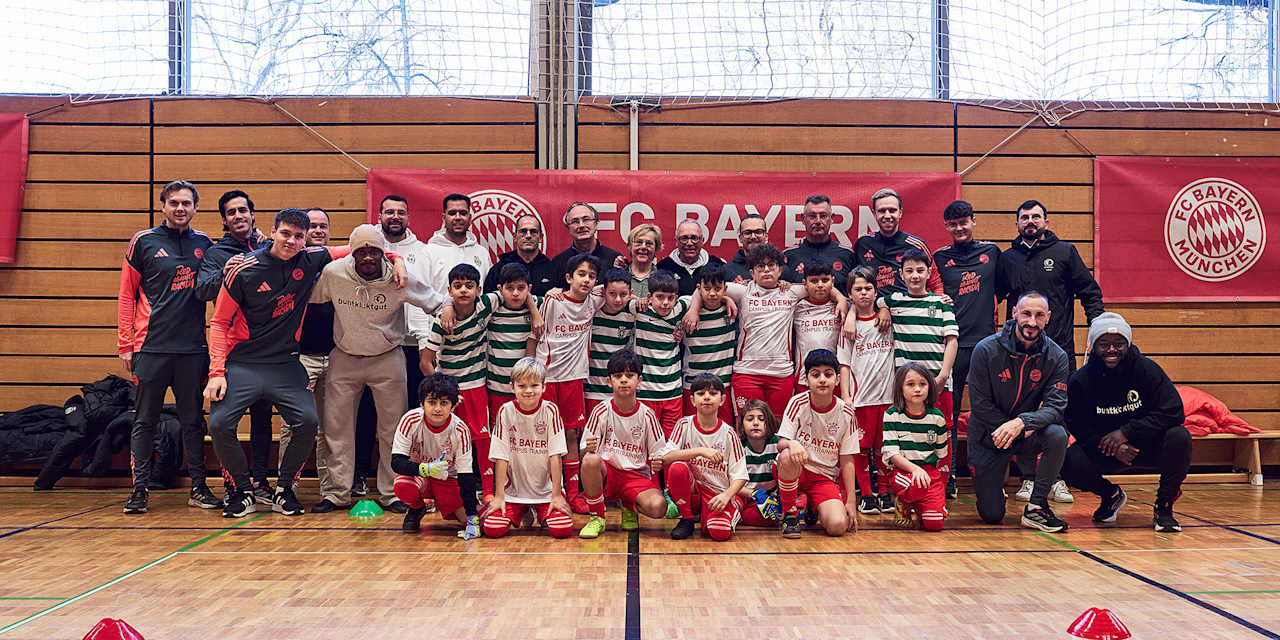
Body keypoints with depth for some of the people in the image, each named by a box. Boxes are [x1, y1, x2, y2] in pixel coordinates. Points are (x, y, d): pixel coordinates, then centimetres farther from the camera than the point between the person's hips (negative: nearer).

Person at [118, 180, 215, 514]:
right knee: (145, 420, 2)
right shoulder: (143, 242, 4)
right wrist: (124, 344, -1)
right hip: (152, 347, -2)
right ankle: (140, 489, 9)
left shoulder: (205, 244, 11)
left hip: (193, 348, 2)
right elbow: (126, 296, 5)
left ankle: (198, 487, 14)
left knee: (193, 421, 7)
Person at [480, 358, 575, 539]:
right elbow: (501, 457, -6)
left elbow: (555, 456, -9)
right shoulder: (505, 412, -6)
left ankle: (540, 513, 17)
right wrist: (499, 497, -8)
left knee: (563, 529, -19)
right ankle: (523, 513, 18)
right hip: (513, 488, 1)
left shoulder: (550, 411, -8)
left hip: (546, 488, -1)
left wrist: (557, 495, -11)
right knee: (492, 529, -16)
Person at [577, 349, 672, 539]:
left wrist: (658, 463, -18)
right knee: (591, 460, -36)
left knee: (658, 507, -30)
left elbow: (658, 453, 6)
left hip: (637, 475, 1)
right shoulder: (601, 411, -3)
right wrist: (589, 450, -26)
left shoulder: (646, 415, -1)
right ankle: (597, 517, -11)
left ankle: (630, 506, 10)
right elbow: (584, 453, -2)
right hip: (606, 472, -1)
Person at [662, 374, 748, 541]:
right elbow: (665, 458, -16)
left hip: (719, 494, -1)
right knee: (676, 468, -30)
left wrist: (726, 495, -23)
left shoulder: (728, 434, -3)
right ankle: (687, 518, -7)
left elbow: (740, 476, -4)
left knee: (719, 532, -30)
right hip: (692, 489, 1)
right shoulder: (684, 425, -3)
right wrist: (700, 451, -26)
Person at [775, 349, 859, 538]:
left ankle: (815, 509, 15)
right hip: (795, 471, -1)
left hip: (824, 477, 1)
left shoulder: (846, 413, -5)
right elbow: (780, 443, -12)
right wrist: (792, 444, -37)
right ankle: (789, 513, -12)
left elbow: (847, 461, 1)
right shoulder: (798, 403, -8)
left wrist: (851, 500, -3)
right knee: (788, 456, -38)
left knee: (838, 526, -24)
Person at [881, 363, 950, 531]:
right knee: (916, 485, -38)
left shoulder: (937, 417, 5)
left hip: (931, 471, 2)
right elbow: (891, 453, -9)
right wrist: (915, 469, -23)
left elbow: (942, 456, 13)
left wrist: (940, 483, 5)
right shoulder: (892, 415, -2)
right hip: (902, 471, -2)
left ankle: (917, 507, 20)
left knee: (934, 523, -16)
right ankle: (901, 505, -2)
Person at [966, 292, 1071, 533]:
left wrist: (1022, 423, -36)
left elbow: (1055, 406, -17)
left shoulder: (1056, 357, -9)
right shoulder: (986, 350, -15)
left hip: (1029, 433, 2)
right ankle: (992, 485, 34)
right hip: (989, 435, -2)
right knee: (992, 515, -5)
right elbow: (980, 404, -14)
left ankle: (1036, 508, -15)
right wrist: (1016, 432, -18)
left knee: (1058, 435, -33)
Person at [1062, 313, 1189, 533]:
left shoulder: (1147, 369, -12)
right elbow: (1078, 427, -8)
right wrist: (1114, 448, -24)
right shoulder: (1080, 381, -9)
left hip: (1147, 447, -1)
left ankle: (1164, 506, -7)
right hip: (1104, 452, 1)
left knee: (1179, 437, -31)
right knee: (1069, 461, -27)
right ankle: (1111, 495, 9)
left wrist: (1126, 432, -27)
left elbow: (1173, 412, -19)